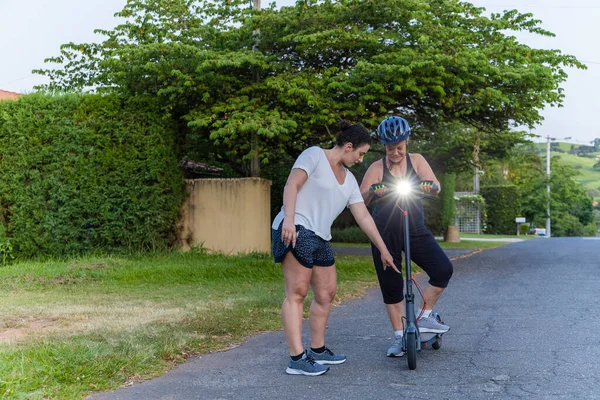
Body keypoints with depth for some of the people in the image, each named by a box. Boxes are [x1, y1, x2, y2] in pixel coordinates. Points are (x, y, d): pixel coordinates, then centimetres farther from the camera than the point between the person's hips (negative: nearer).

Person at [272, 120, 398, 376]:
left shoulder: (349, 180, 20)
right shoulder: (314, 155, -1)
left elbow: (363, 217, 19)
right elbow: (291, 185, -13)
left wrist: (383, 250, 18)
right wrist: (289, 219, -27)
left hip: (320, 239, 9)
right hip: (295, 231, -9)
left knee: (326, 294, 10)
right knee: (297, 293, -12)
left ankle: (318, 351, 23)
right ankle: (297, 359, -15)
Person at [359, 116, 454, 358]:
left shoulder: (416, 161, 3)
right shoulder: (377, 168, -2)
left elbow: (436, 188, -6)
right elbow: (361, 199, -9)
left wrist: (430, 186, -30)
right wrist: (372, 192, -31)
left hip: (415, 230, 2)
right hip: (385, 233, -1)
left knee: (443, 269, -14)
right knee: (391, 285, 2)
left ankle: (424, 317, 4)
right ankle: (399, 337, 16)